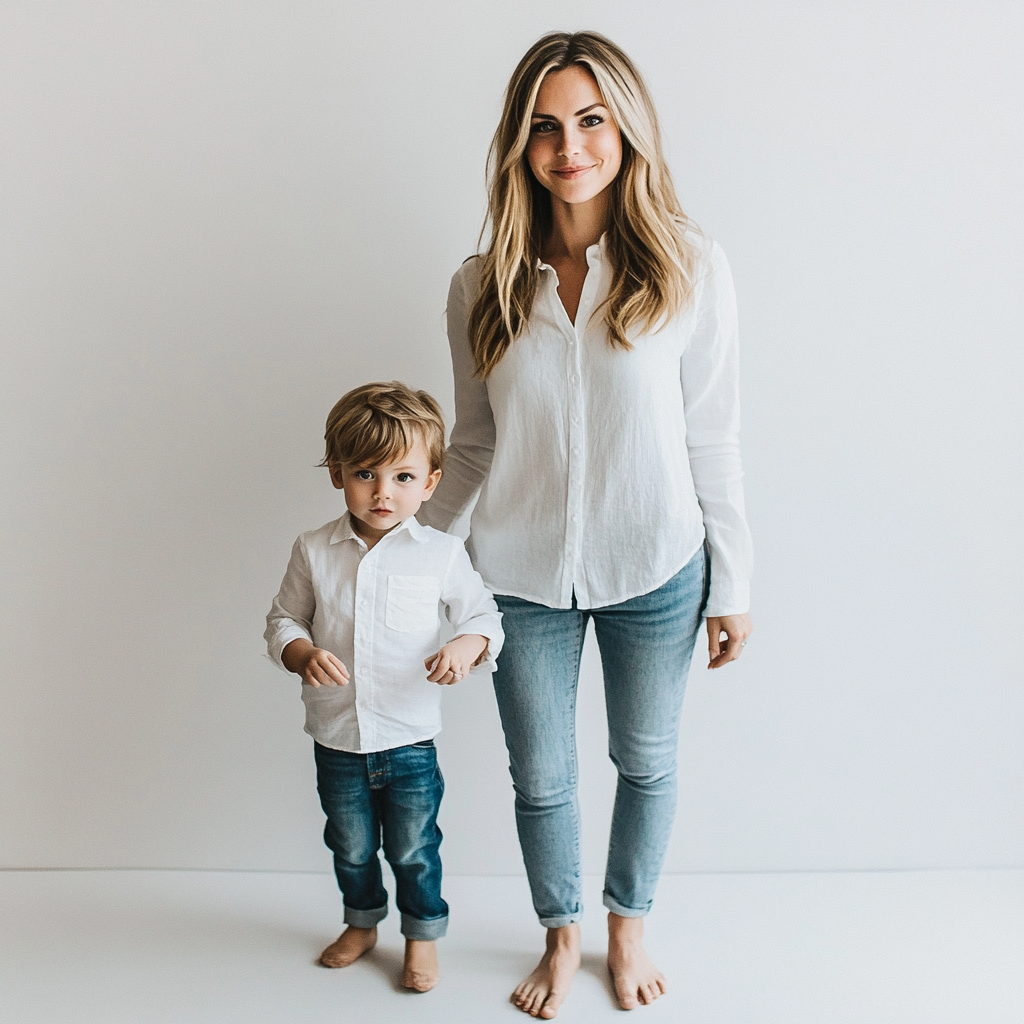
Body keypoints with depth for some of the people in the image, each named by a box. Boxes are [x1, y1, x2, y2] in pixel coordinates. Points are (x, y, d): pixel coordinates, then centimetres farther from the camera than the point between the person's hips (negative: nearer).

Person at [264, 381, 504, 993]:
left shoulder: (442, 554, -11)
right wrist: (302, 654, -18)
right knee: (351, 846, 22)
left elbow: (484, 615, -1)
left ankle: (423, 935, 39)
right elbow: (283, 620, 4)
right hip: (336, 740, 2)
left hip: (410, 741, -2)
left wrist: (468, 646, -23)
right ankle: (363, 924, 47)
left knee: (413, 850, 14)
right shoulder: (314, 552, -6)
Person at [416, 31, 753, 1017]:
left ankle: (627, 928, 45)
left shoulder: (691, 269, -9)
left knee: (647, 761, 18)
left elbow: (711, 441, -5)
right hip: (522, 574, 1)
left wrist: (731, 585, -2)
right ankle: (561, 938, 43)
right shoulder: (483, 286, -4)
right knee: (540, 778, 14)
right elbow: (472, 446, 4)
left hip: (653, 568, -1)